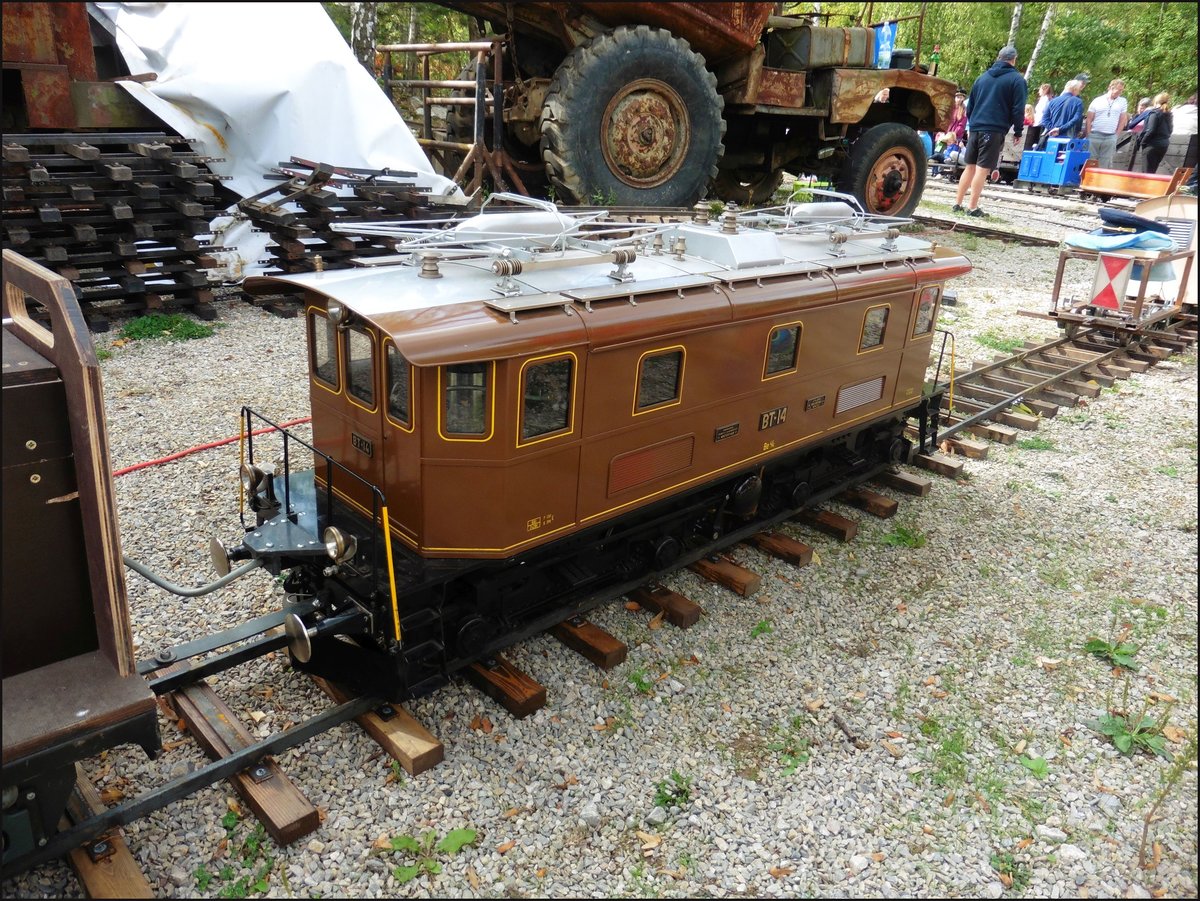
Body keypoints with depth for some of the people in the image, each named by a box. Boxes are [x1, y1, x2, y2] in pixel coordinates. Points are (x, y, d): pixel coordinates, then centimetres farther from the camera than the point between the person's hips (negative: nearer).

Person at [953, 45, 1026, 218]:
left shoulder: (983, 77, 16)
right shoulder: (1017, 80, -1)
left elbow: (970, 105, 19)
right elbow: (1018, 109, -5)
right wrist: (1018, 132, 3)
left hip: (975, 128, 5)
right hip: (995, 130, -5)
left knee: (969, 167, 12)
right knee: (983, 169, -7)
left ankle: (957, 204, 10)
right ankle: (972, 208, -9)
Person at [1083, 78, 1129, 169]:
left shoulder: (1122, 101, 11)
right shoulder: (1097, 101, 5)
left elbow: (1123, 120, 13)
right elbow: (1089, 120, 4)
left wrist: (1116, 134, 6)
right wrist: (1088, 136, -3)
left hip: (1110, 138, 1)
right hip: (1094, 136, -1)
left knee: (1104, 165, 1)